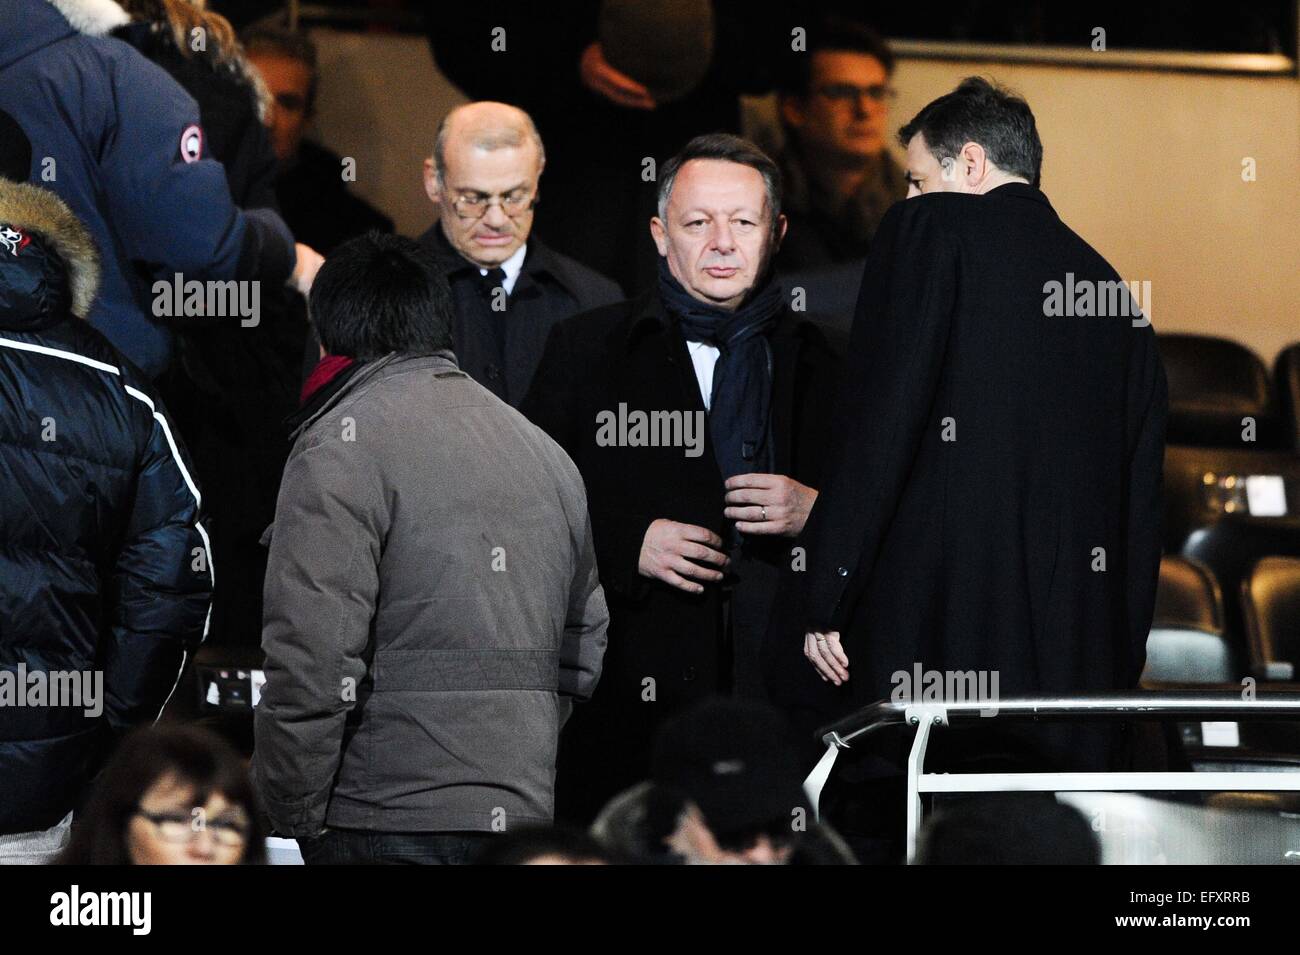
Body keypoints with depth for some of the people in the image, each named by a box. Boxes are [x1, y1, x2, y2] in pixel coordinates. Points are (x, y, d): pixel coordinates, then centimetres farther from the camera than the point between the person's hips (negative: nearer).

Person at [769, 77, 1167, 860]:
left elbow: (879, 424, -9)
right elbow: (1141, 496, 18)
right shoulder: (1115, 291, 19)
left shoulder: (933, 231, 2)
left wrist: (822, 599, -9)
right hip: (1079, 657, 6)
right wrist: (1120, 665, 20)